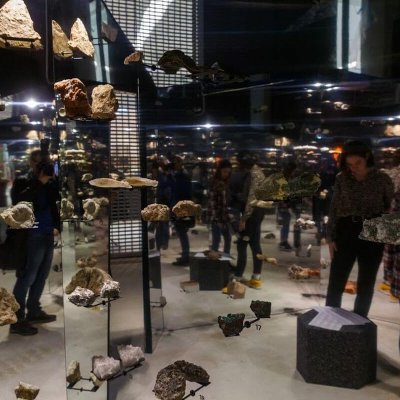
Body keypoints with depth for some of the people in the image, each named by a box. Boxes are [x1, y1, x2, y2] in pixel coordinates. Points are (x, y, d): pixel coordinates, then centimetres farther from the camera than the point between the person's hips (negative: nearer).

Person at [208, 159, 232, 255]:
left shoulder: (227, 182, 8)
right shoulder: (215, 182, -13)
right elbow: (212, 202, -16)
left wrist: (228, 216, 10)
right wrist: (216, 219, -19)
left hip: (225, 215, 8)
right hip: (216, 216, -8)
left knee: (228, 238, 15)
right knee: (216, 239, -3)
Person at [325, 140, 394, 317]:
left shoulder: (382, 179, -3)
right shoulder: (341, 178, 1)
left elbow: (392, 208, 6)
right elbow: (334, 209, 4)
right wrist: (330, 237, 0)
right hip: (346, 233, 1)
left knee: (365, 285, 10)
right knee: (335, 283, 3)